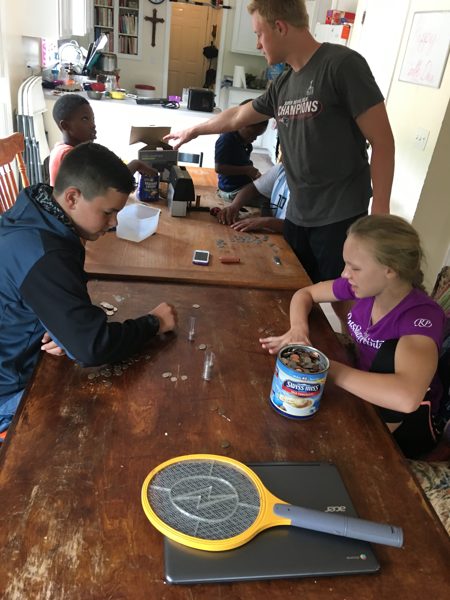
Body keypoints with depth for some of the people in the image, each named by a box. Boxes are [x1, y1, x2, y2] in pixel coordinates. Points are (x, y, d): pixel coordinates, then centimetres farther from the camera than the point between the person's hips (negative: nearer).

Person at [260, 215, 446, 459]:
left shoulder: (422, 315, -29)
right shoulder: (366, 285, -13)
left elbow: (406, 397, -46)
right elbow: (304, 294, 2)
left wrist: (325, 366, -37)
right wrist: (299, 328, -19)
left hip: (407, 423, -3)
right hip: (363, 396, 4)